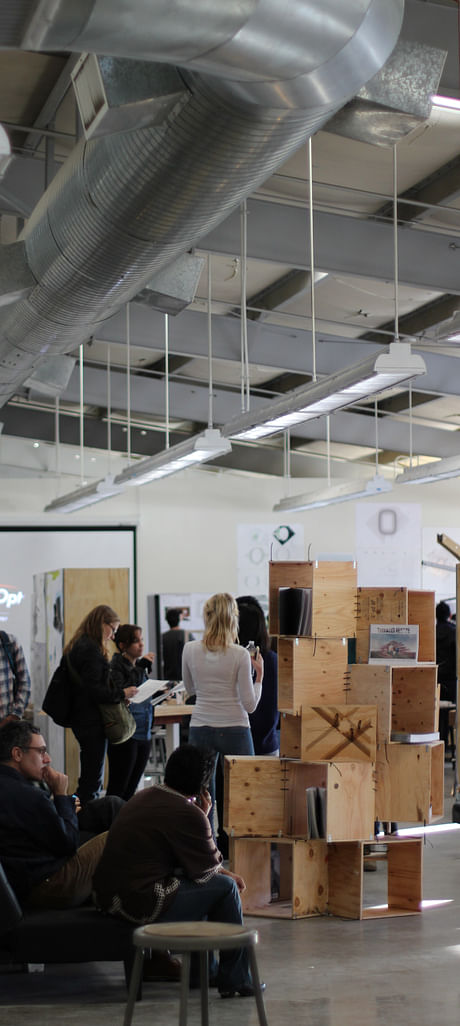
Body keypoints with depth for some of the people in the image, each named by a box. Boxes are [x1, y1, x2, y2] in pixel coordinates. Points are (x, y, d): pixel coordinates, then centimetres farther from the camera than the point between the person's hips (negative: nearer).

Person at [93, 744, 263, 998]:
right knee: (225, 887, 3)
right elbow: (208, 870, -3)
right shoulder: (187, 813, -14)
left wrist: (223, 871, 20)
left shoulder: (144, 797, 15)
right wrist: (204, 819, 7)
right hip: (140, 904, -9)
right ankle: (235, 979, 14)